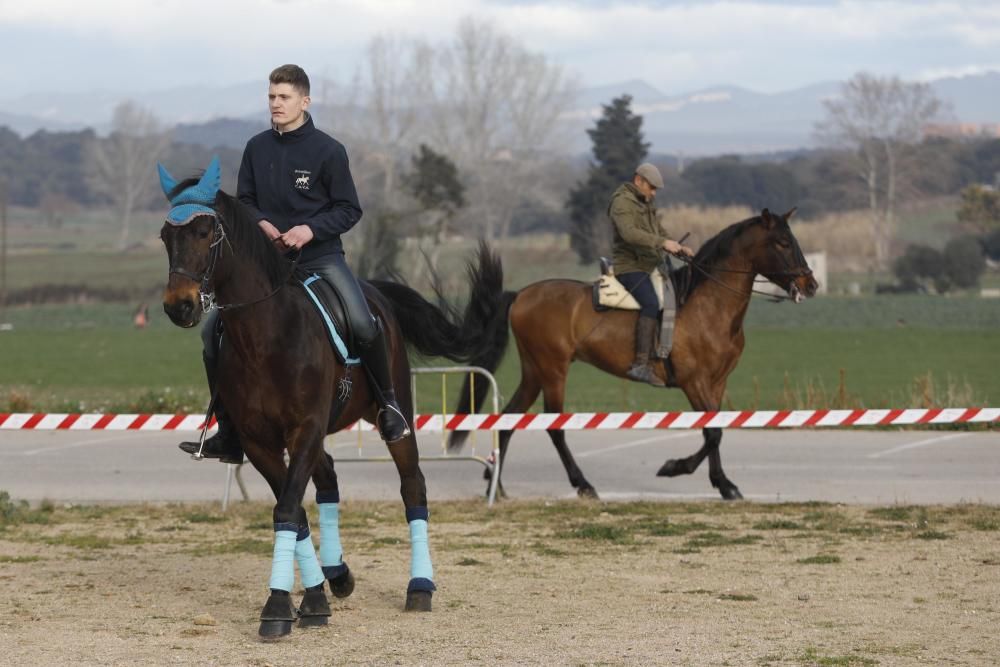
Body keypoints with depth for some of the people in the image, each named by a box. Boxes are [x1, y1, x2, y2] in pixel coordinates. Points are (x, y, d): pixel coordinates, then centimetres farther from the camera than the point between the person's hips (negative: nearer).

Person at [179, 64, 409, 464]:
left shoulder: (328, 150, -5)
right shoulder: (257, 148, 5)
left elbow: (349, 210, -4)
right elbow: (244, 200, 13)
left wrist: (311, 229, -19)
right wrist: (259, 222, -9)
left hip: (320, 255, -4)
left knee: (364, 326, -26)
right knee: (214, 329, -6)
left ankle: (387, 403, 2)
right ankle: (228, 436, 3)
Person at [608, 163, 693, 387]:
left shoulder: (645, 204, 20)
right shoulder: (622, 202, -11)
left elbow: (657, 233, 30)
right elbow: (629, 233, -28)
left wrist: (679, 248, 12)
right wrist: (662, 242, -32)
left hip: (647, 266, 11)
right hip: (629, 267, -11)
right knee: (651, 303, -31)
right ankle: (641, 365, -38)